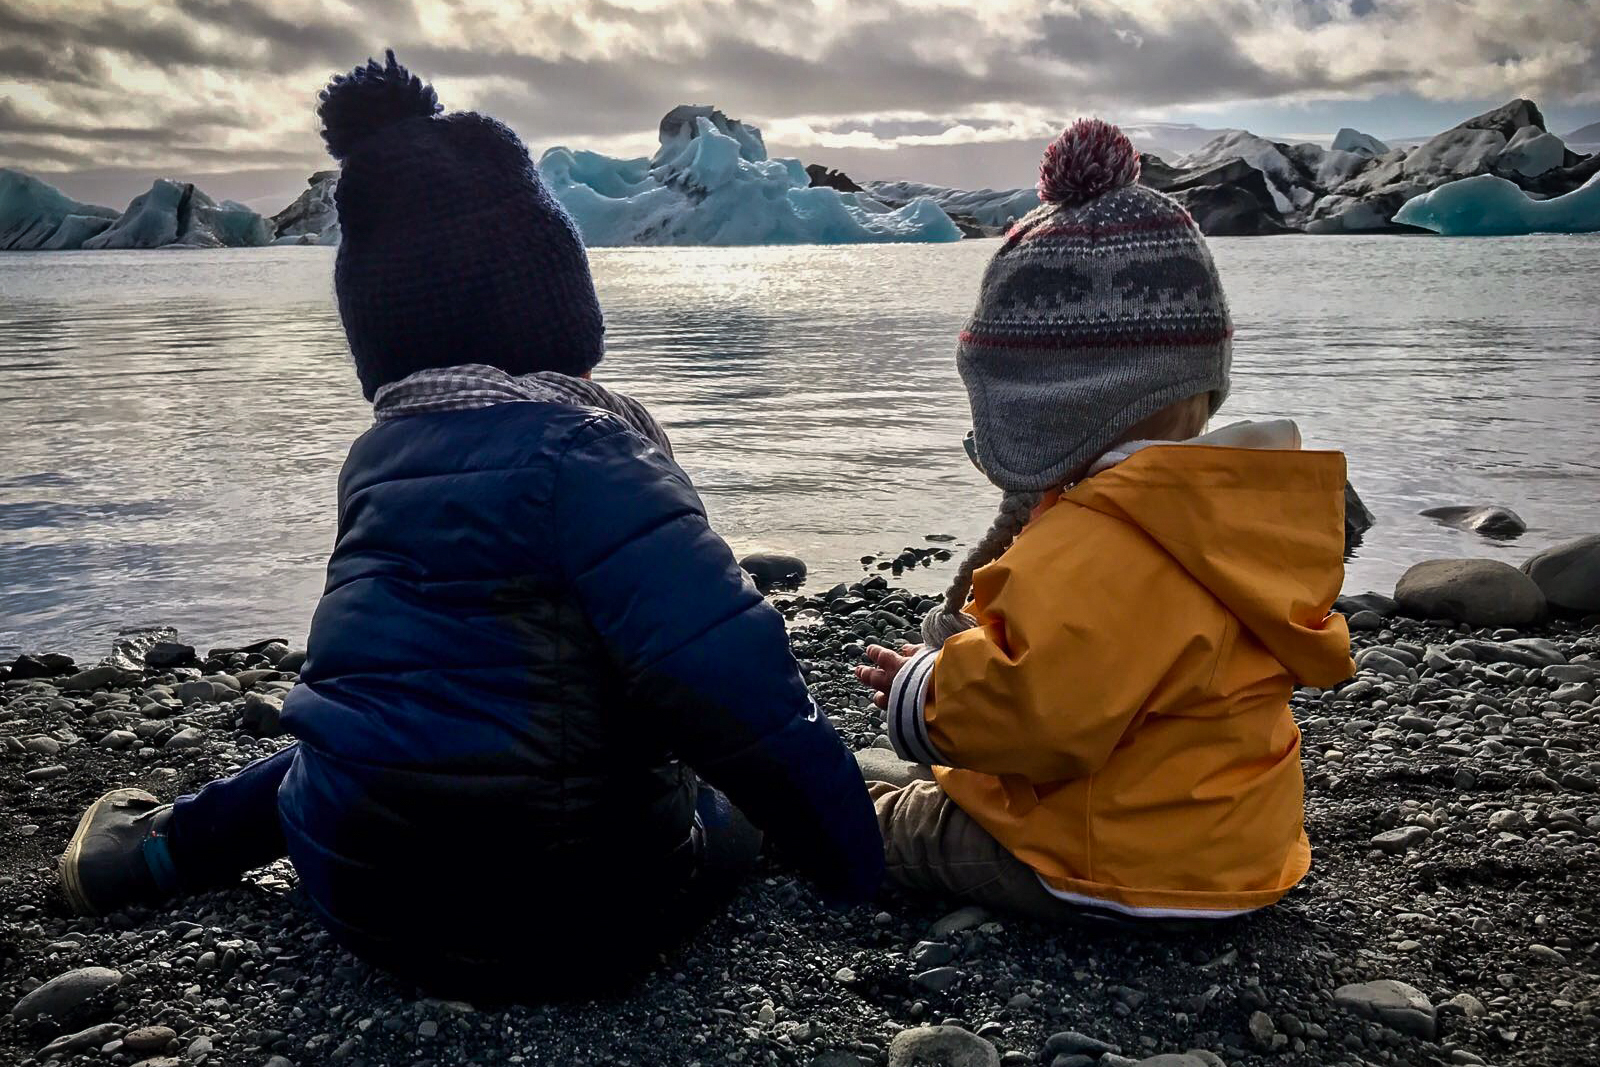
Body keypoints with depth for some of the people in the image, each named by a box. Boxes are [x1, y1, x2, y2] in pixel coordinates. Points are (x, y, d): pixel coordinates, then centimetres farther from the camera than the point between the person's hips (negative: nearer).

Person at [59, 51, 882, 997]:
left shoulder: (385, 453, 4)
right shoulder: (572, 435, -20)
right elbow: (729, 684, -28)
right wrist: (864, 863, -17)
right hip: (569, 927, -6)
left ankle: (158, 846, 48)